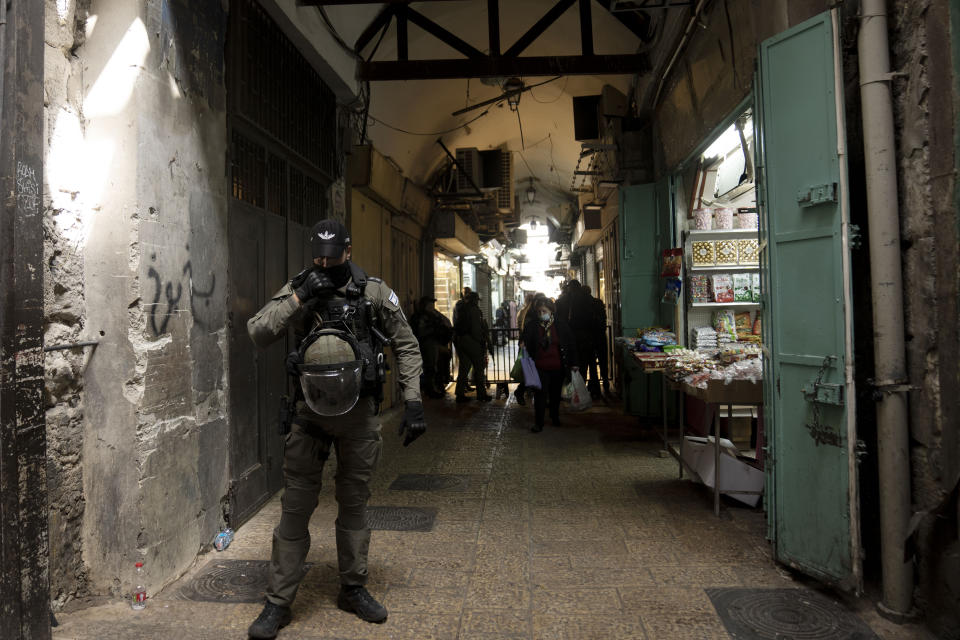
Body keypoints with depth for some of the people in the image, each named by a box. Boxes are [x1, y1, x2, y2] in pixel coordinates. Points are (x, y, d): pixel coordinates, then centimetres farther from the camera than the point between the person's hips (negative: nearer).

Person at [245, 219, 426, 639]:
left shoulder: (374, 291, -3)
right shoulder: (298, 289, 0)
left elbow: (406, 345, 1)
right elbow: (257, 334, -8)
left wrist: (413, 401, -6)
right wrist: (298, 297, -18)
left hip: (359, 412, 0)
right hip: (310, 411, 0)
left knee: (354, 501, 13)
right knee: (296, 505, 4)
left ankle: (353, 589, 30)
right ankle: (278, 601, 18)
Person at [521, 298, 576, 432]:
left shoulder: (560, 324, -2)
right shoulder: (531, 325, -4)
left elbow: (571, 344, 3)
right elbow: (526, 345, 2)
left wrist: (572, 363, 1)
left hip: (558, 367, 2)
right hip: (540, 367, -1)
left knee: (556, 394, 16)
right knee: (540, 395, -6)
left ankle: (555, 417, 37)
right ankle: (538, 423, 2)